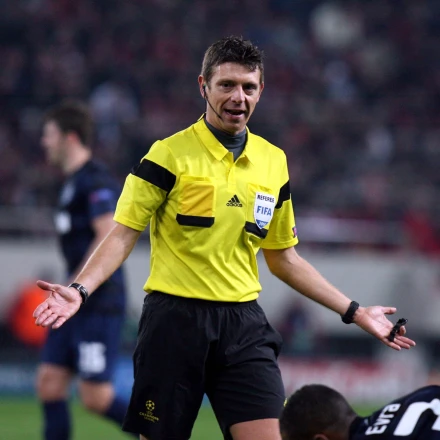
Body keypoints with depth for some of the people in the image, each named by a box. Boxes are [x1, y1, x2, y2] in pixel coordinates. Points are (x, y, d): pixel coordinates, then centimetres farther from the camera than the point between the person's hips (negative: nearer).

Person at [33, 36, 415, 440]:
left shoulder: (274, 161, 10)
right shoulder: (170, 154, -4)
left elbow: (283, 258, 19)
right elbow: (123, 236, -6)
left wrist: (354, 312, 17)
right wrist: (80, 290, -23)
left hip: (243, 324, 4)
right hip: (175, 319, -4)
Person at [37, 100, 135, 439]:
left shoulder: (95, 180, -14)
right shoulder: (73, 181, 17)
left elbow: (109, 239, -24)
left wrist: (72, 288, -21)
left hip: (99, 306, -10)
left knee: (96, 396, -10)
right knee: (49, 383, 4)